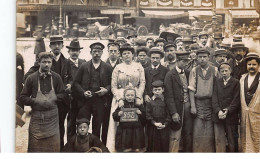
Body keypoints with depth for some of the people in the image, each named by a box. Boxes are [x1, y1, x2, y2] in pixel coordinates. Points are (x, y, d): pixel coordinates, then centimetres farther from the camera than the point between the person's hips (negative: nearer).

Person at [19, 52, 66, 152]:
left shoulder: (56, 77, 4)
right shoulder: (31, 78, -1)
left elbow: (63, 94, 8)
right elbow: (23, 97, 0)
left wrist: (53, 99, -10)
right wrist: (36, 101, -14)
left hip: (52, 116, 1)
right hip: (36, 115, -1)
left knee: (53, 144, 5)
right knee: (35, 144, 3)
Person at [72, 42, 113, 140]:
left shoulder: (107, 68, 8)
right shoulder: (84, 67, 8)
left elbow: (112, 83, 8)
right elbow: (76, 83, 6)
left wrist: (106, 90, -10)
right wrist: (83, 92, -9)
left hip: (100, 101, 0)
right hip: (85, 100, 0)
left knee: (97, 127, 6)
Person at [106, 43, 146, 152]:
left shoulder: (138, 66, 10)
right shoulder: (118, 68, 7)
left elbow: (142, 83, 5)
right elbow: (113, 86, 4)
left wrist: (138, 97, -7)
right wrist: (119, 99, -8)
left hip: (135, 98, 1)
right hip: (120, 97, -1)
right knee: (118, 122, -6)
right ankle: (114, 148, -1)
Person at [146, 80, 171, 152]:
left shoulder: (165, 101, 2)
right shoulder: (150, 101, 2)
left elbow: (168, 114, 1)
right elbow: (147, 114, -3)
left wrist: (165, 124, -10)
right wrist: (155, 123, -11)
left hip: (163, 127, 0)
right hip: (152, 126, 0)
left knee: (164, 143, 3)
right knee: (153, 144, 4)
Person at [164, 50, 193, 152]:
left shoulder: (188, 73, 11)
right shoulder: (170, 75, -5)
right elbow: (169, 96, -9)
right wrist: (174, 112, -14)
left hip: (188, 107, 5)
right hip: (178, 107, -5)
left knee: (189, 134, 9)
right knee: (175, 137, -2)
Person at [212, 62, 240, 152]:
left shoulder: (236, 82, 1)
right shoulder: (217, 82, 11)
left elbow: (236, 100, -5)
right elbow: (214, 98, 4)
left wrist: (227, 111, -14)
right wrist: (218, 111, -10)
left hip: (231, 116, -2)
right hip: (218, 115, 3)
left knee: (232, 140, 5)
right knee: (219, 140, 1)